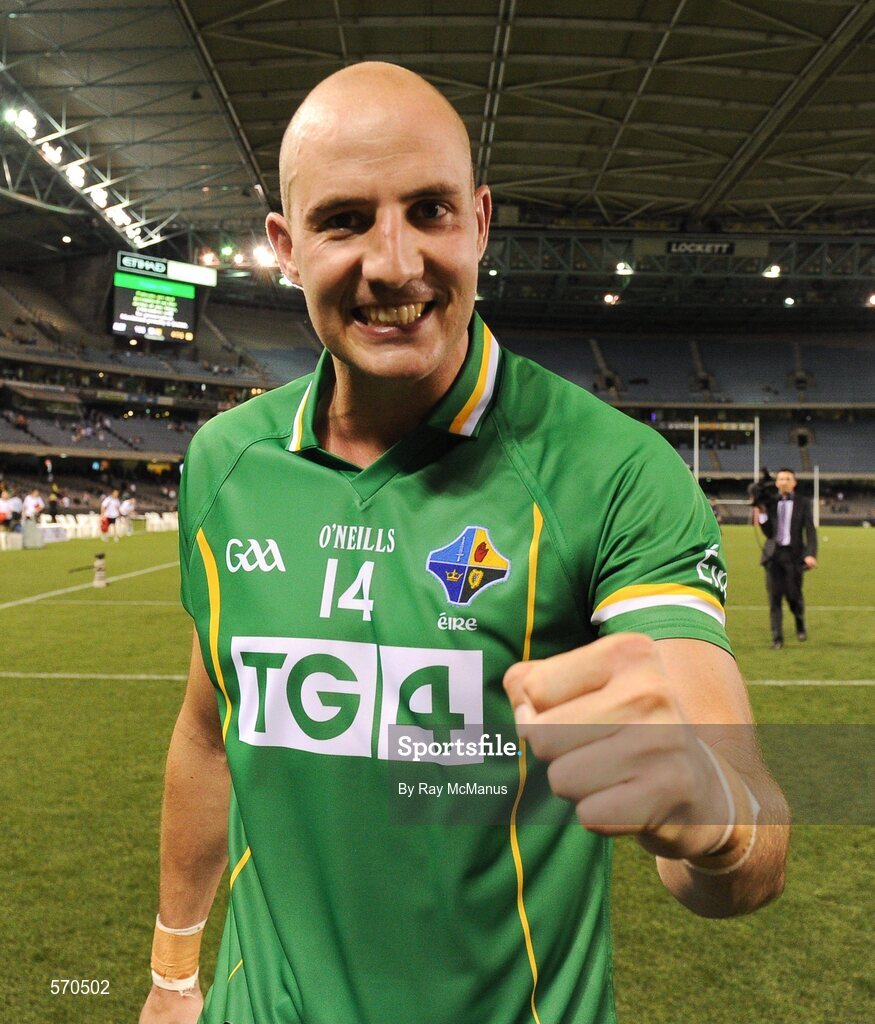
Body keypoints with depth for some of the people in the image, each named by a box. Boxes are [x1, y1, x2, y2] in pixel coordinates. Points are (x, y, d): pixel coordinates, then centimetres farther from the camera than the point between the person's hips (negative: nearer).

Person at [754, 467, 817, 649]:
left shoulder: (802, 502, 1)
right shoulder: (769, 501, 3)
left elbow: (810, 530, -4)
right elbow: (768, 533, 1)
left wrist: (811, 554, -17)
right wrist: (761, 515, -16)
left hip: (793, 554, -1)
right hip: (773, 554, 1)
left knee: (793, 594, 2)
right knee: (774, 596, -1)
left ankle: (800, 624, 34)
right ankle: (777, 638, 5)